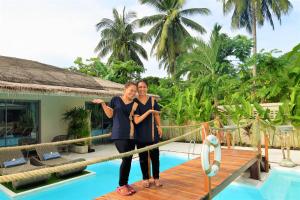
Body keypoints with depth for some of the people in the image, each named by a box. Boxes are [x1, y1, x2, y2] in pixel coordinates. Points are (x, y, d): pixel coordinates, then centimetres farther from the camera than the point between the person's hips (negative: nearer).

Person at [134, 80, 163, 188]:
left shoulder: (152, 100, 1)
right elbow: (136, 120, -15)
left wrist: (159, 127, 13)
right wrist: (149, 111, -21)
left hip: (152, 132, 2)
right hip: (141, 134, -1)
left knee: (155, 156, 5)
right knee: (143, 157, 8)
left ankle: (156, 178, 22)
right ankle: (145, 178, 25)